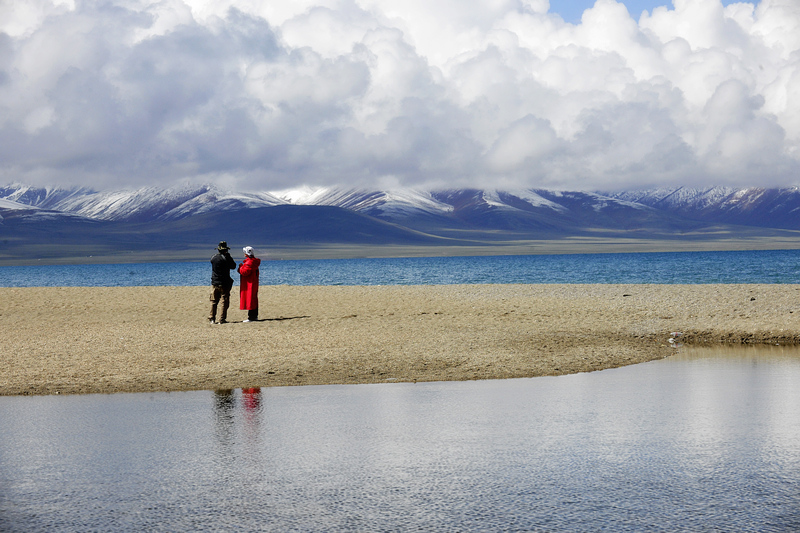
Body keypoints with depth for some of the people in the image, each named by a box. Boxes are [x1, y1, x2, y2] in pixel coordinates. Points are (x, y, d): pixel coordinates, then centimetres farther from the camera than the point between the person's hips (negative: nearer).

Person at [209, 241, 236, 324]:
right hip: (224, 283, -4)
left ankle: (211, 318, 6)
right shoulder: (226, 258, -13)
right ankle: (222, 319, -1)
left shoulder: (214, 257, 1)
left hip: (214, 283, 4)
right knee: (224, 302, 2)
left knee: (213, 301, 11)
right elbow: (233, 266, -2)